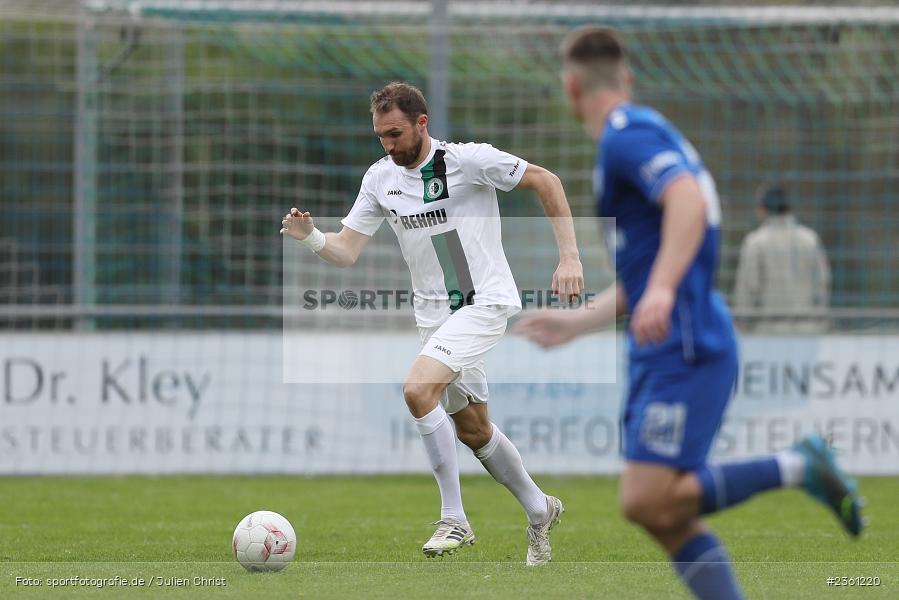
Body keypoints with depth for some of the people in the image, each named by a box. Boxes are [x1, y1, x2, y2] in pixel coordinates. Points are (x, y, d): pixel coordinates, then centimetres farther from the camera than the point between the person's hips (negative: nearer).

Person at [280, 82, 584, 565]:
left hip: (484, 303, -7)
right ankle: (539, 511, 37)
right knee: (472, 430, 14)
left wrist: (569, 257, -12)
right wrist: (310, 236, -21)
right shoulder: (380, 178, 1)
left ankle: (454, 519, -17)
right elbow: (345, 252, 1)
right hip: (435, 314, 7)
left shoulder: (470, 160, -15)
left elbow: (545, 182, -6)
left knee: (418, 389, -26)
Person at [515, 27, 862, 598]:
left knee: (648, 502, -15)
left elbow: (689, 200, -26)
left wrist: (661, 290, -35)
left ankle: (797, 467, -9)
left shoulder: (627, 133, -7)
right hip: (662, 353, 10)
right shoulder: (641, 133, 23)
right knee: (669, 518, 4)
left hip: (684, 350, -10)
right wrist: (575, 322, 31)